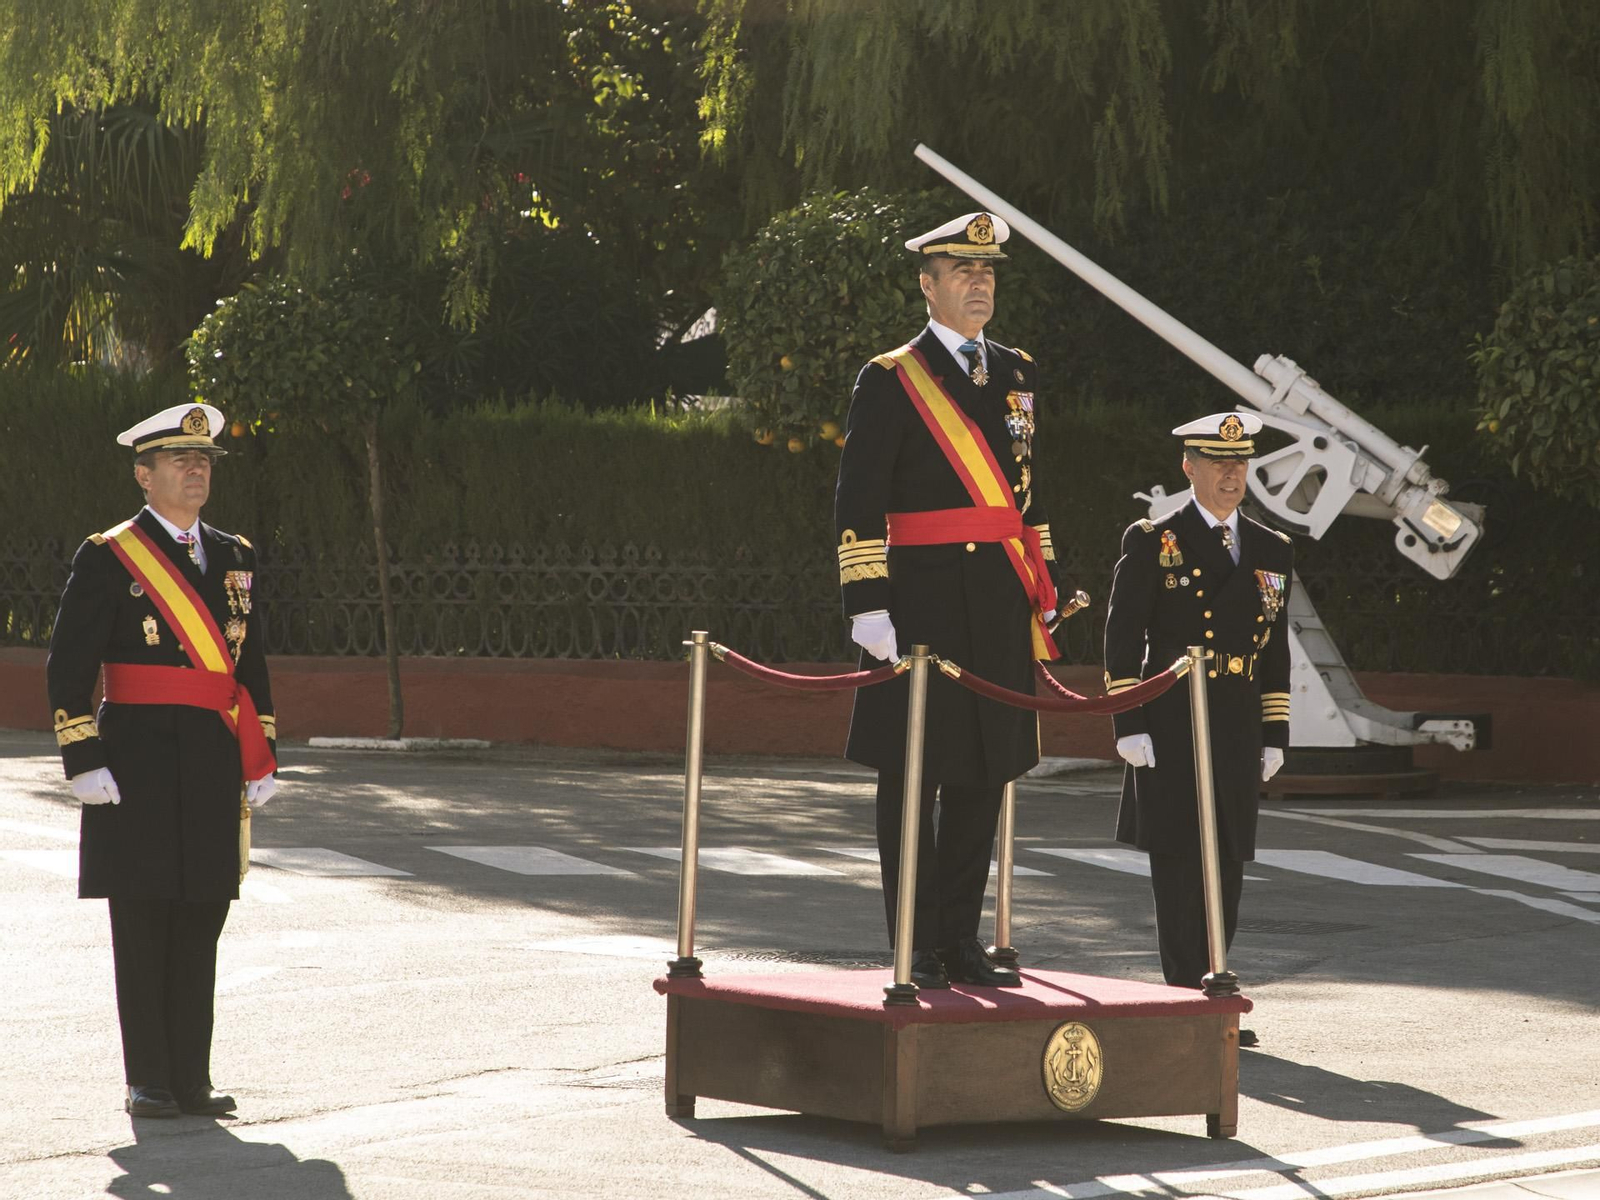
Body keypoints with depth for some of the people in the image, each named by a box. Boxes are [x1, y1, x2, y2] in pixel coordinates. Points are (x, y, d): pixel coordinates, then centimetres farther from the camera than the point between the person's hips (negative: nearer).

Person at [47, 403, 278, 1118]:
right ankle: (148, 1081, 6)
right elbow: (68, 668, -6)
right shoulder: (108, 558, -3)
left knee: (200, 924, 7)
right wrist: (82, 761, -13)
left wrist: (263, 758, 12)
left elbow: (251, 664, 19)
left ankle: (191, 1078, 13)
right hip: (138, 764, -5)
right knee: (143, 923, -1)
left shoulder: (234, 559, 14)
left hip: (215, 764, 5)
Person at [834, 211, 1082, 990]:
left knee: (984, 773, 9)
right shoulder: (891, 380, -4)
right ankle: (917, 951, 4)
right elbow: (858, 504, -8)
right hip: (921, 598, -6)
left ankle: (961, 943, 17)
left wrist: (1044, 593, 15)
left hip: (1001, 604, 6)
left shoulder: (1017, 374, 15)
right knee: (912, 776, -1)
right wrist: (867, 604, -15)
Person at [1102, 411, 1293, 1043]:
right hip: (1170, 727, -4)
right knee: (1179, 861, -5)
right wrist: (1129, 726, -9)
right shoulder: (1153, 544, 0)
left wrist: (1274, 735, 11)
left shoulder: (1272, 551, 13)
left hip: (1239, 733, 4)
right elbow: (1122, 640, -2)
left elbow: (1276, 650, 16)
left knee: (1227, 865, 5)